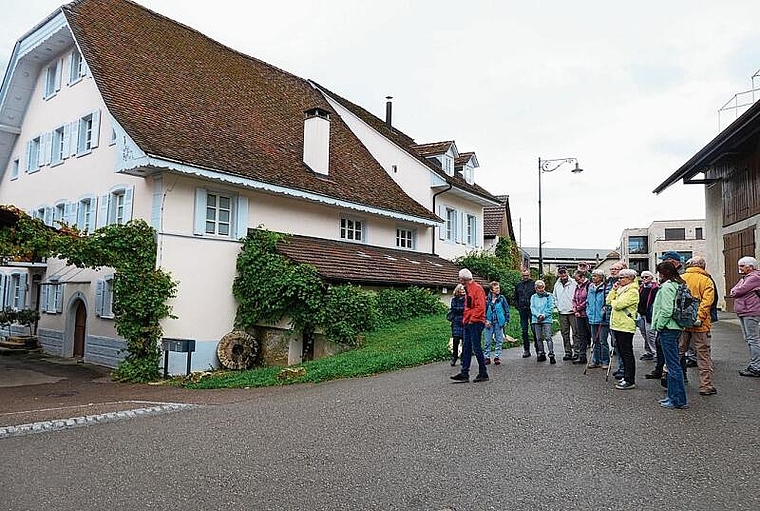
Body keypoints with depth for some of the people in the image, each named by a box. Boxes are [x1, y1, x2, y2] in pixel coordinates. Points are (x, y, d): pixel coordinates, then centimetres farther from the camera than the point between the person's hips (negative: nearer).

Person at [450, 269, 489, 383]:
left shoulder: (477, 288, -13)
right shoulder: (467, 290, 17)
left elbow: (480, 307, -20)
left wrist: (472, 319, -17)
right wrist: (465, 319, 14)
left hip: (476, 323, -10)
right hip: (468, 323, 10)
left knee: (476, 348, -4)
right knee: (466, 348, 9)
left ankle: (483, 374, 6)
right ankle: (464, 374, 13)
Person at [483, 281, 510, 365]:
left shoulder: (502, 298, 0)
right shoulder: (487, 299, -3)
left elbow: (507, 310, 5)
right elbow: (484, 311, 3)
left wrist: (506, 320, 2)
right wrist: (485, 320, -5)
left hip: (499, 322, 1)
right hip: (489, 323, -1)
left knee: (499, 341, 6)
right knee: (488, 341, 3)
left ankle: (497, 357, 14)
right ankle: (486, 357, 11)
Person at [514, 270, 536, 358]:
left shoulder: (534, 284, -1)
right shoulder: (518, 285, 12)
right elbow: (515, 298, 19)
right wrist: (518, 307, 7)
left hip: (532, 310, -4)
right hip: (522, 310, 4)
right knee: (524, 331, 7)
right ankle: (526, 350, 15)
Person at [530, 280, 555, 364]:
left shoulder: (549, 296, 6)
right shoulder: (533, 297, 13)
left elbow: (550, 308, -1)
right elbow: (532, 308, 4)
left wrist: (544, 315, -12)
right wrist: (538, 315, -12)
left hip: (546, 319, -3)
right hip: (536, 320, 3)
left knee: (548, 337, -11)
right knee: (539, 338, 7)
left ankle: (551, 355, -10)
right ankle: (541, 354, 16)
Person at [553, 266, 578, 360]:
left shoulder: (573, 283, -4)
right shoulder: (557, 284, 11)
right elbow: (554, 297, 22)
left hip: (572, 312, -5)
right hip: (562, 313, 5)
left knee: (575, 333, -4)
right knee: (565, 334, 9)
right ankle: (568, 352, 15)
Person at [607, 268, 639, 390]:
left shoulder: (632, 292, -13)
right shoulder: (621, 289, 16)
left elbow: (618, 305, -22)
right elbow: (608, 301, 12)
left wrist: (613, 301, -1)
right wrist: (614, 290, 2)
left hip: (625, 326, -9)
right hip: (617, 325, 9)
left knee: (627, 353, -5)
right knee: (622, 352, 15)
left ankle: (630, 381, 0)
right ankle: (626, 376, 24)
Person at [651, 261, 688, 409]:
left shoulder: (666, 286, -14)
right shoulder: (678, 285, 15)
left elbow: (666, 310, -21)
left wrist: (659, 326, -9)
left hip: (668, 329, -10)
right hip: (676, 327, 10)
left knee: (673, 365, -6)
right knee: (673, 364, 14)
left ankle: (679, 400, -1)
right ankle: (673, 396, 22)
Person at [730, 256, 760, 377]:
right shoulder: (745, 278, 20)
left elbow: (740, 290, -18)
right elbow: (734, 290, 16)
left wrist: (734, 292, 2)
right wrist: (735, 292, -4)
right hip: (743, 313, 10)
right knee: (749, 339, 13)